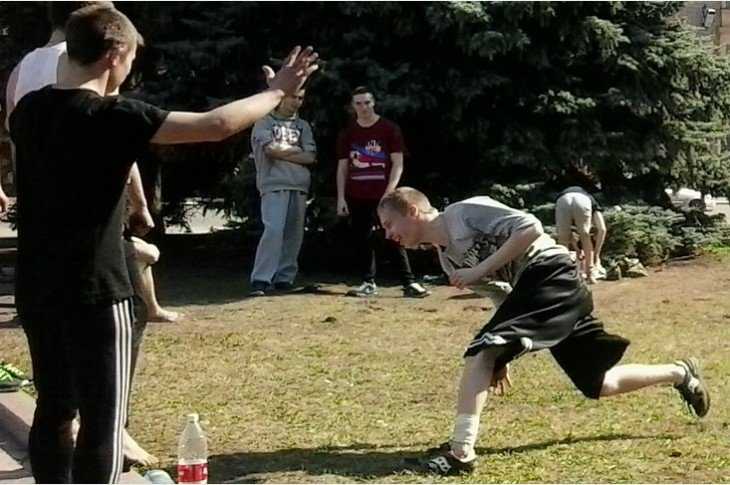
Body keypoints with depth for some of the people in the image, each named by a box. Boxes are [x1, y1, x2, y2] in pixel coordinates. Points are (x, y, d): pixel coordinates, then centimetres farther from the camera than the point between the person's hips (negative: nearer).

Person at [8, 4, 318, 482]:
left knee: (54, 410, 16)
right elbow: (216, 125, -19)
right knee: (103, 421, -2)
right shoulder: (113, 117, -17)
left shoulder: (29, 110, 5)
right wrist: (277, 90, -4)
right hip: (94, 293, -8)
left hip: (36, 289, 8)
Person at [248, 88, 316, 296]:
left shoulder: (303, 126, 20)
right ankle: (260, 280, -20)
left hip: (299, 186, 5)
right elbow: (270, 149, -9)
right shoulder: (265, 122, 7)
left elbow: (310, 157, 7)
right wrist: (296, 150, 4)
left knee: (294, 234, 3)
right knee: (273, 230, -18)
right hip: (274, 184, -5)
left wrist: (281, 151, -2)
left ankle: (285, 278, 11)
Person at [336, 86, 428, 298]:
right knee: (362, 240, 4)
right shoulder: (347, 133, 10)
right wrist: (341, 197, 2)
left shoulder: (389, 129, 0)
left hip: (384, 195, -3)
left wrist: (389, 192, -13)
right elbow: (342, 167, 11)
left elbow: (398, 164, -3)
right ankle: (369, 283, 12)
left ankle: (409, 283, -4)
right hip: (357, 197, 3)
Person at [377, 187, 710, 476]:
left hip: (551, 274, -10)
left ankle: (460, 452, -23)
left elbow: (530, 229, -19)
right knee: (599, 384, 15)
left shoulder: (465, 211, -10)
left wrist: (480, 270, -18)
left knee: (481, 351, -20)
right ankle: (680, 372, 32)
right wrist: (501, 359, 17)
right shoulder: (447, 258, 16)